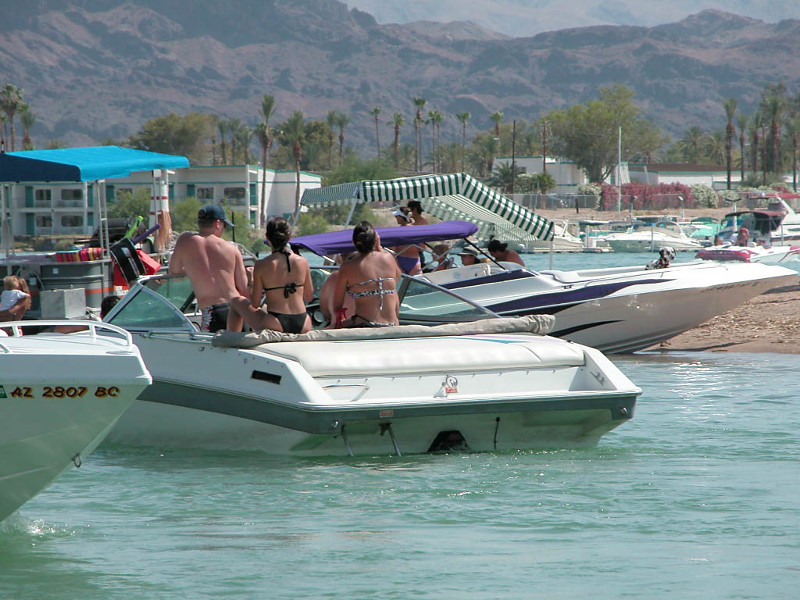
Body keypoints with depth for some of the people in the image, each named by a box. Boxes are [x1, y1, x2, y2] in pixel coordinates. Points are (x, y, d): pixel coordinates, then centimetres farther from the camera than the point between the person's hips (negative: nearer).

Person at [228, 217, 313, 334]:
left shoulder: (261, 265, -9)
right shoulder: (303, 262, 0)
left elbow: (255, 304, -2)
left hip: (276, 326, -4)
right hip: (303, 327, 4)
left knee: (236, 302, 19)